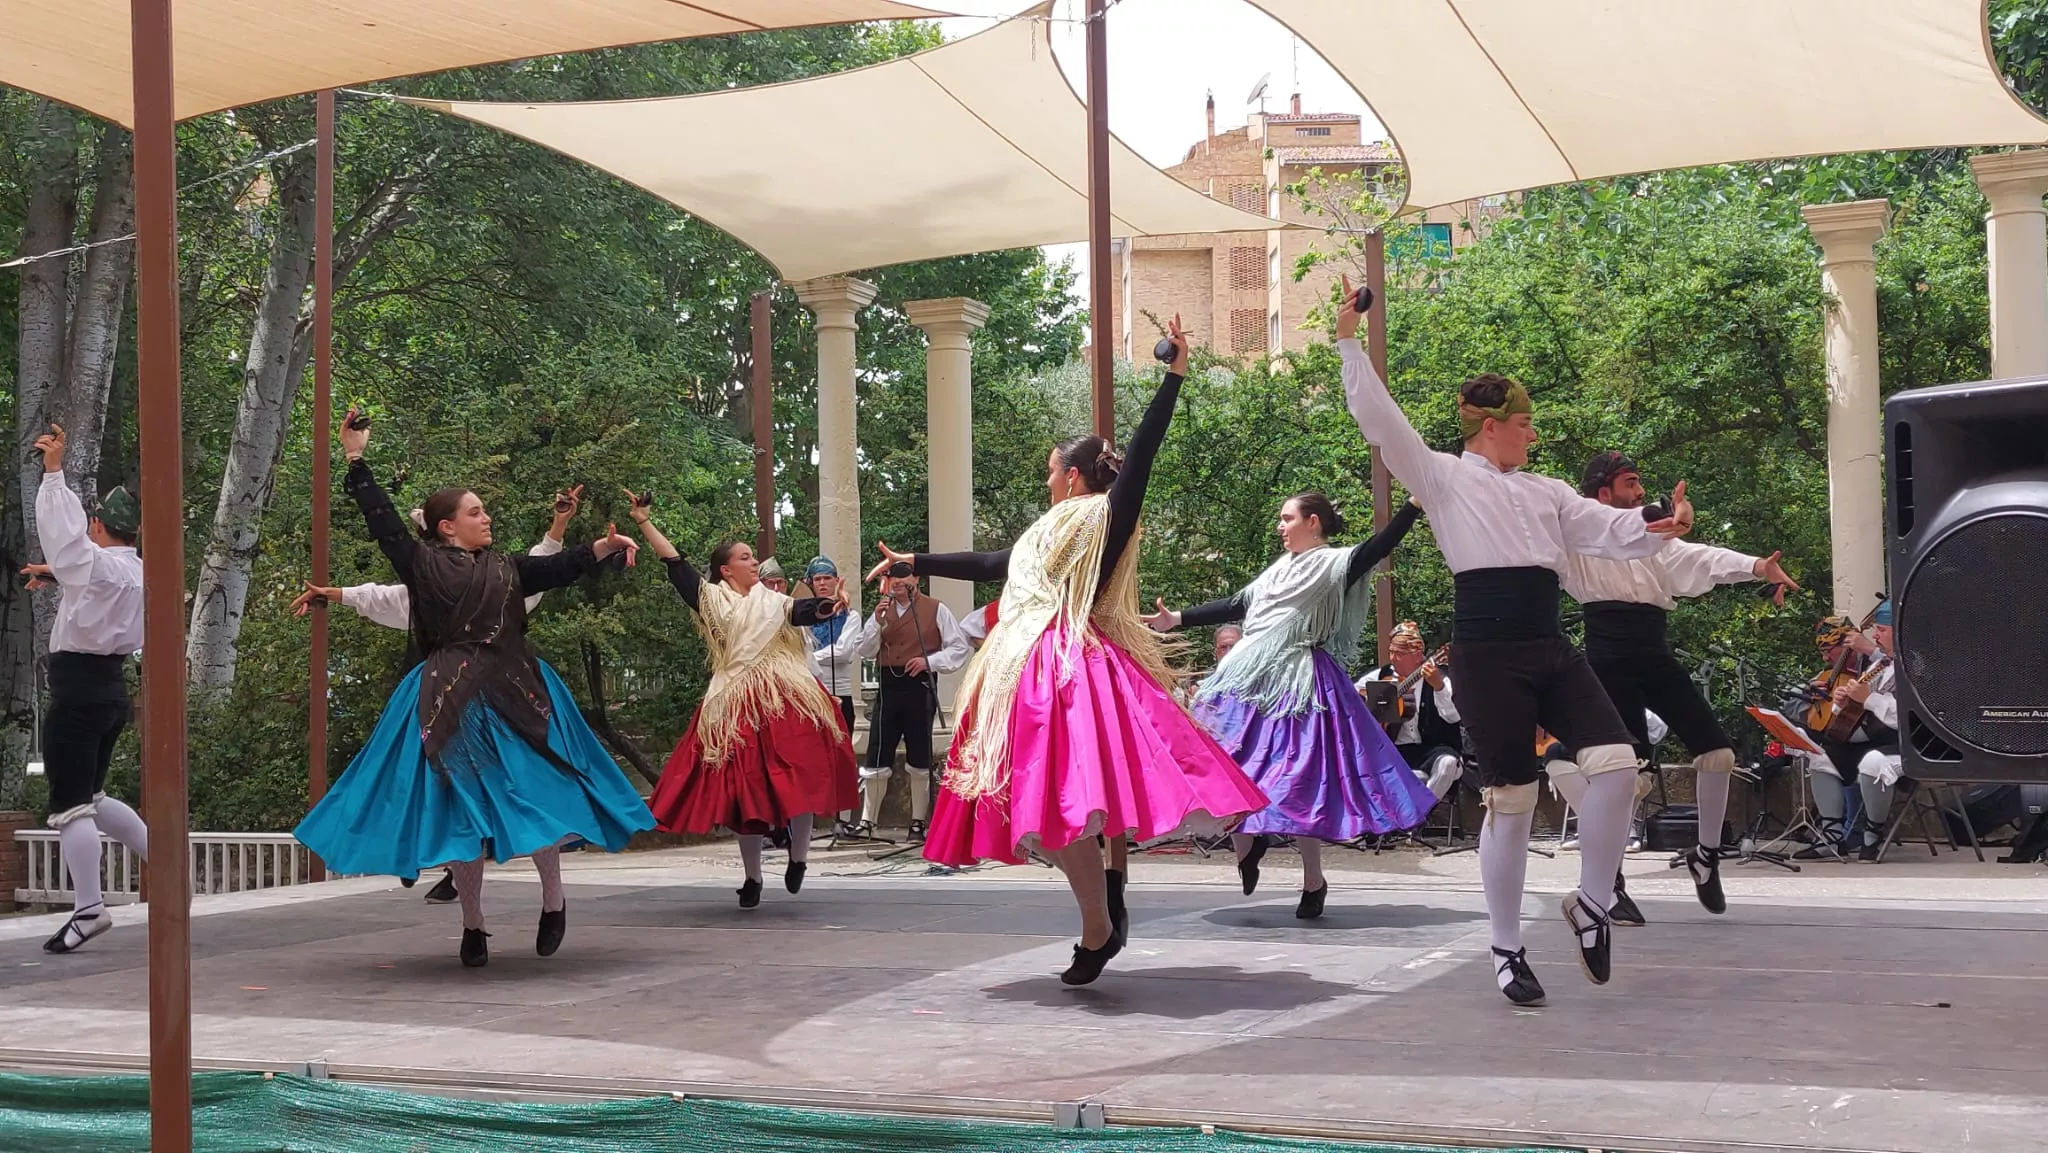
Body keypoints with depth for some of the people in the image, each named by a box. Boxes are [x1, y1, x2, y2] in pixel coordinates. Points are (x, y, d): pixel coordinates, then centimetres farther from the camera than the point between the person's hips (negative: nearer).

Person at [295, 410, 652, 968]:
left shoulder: (506, 569, 14)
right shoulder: (422, 563, 5)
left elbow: (558, 568, 5)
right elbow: (381, 518, 1)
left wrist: (602, 547, -10)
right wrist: (356, 458, -1)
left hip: (515, 697, 2)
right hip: (451, 702, -2)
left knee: (536, 795, -4)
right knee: (461, 806, 1)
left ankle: (553, 900, 16)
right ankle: (472, 926, 11)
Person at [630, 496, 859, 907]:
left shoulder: (774, 601, 11)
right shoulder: (711, 599, 8)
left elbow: (808, 611, -7)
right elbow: (674, 564, 6)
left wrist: (832, 606, -29)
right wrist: (644, 522, 4)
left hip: (785, 701, 1)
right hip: (735, 705, -1)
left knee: (801, 778, -8)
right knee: (744, 787, 3)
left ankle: (798, 858, 14)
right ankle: (752, 877, 14)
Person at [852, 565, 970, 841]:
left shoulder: (935, 610, 1)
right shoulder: (883, 610, 14)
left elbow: (959, 648, -1)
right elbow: (865, 651, 5)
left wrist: (929, 661, -13)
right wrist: (877, 622, -9)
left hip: (920, 689, -3)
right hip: (888, 688, 3)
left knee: (919, 760, 5)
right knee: (877, 758, 2)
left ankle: (918, 823, 13)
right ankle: (866, 821, 9)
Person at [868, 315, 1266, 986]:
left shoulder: (1106, 516, 1)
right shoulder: (1046, 536, 25)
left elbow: (1141, 453, -9)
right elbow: (986, 565, 35)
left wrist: (1175, 375, -14)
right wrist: (914, 564, 41)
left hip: (1077, 667, -9)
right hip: (1037, 673, 9)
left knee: (1063, 798, -19)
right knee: (1046, 804, 5)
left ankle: (1099, 928, -14)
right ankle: (1107, 909, 10)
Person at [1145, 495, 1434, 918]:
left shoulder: (1337, 564, -1)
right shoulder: (1280, 570, 19)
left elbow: (1382, 542, -15)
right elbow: (1235, 605, 21)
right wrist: (1177, 620, 18)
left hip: (1299, 685, -7)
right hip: (1252, 678, 7)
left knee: (1296, 782, -5)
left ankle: (1313, 882, 8)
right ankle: (1245, 842, 21)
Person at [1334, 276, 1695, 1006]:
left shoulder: (1544, 492, 21)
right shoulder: (1444, 478, 5)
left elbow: (1609, 532, 12)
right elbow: (1380, 420, -4)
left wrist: (1657, 528, -9)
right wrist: (1349, 342, -11)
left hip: (1549, 647, 5)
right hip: (1487, 651, -5)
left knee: (1615, 760, -12)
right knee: (1511, 798, -3)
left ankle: (1592, 901, 9)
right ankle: (1506, 950, 12)